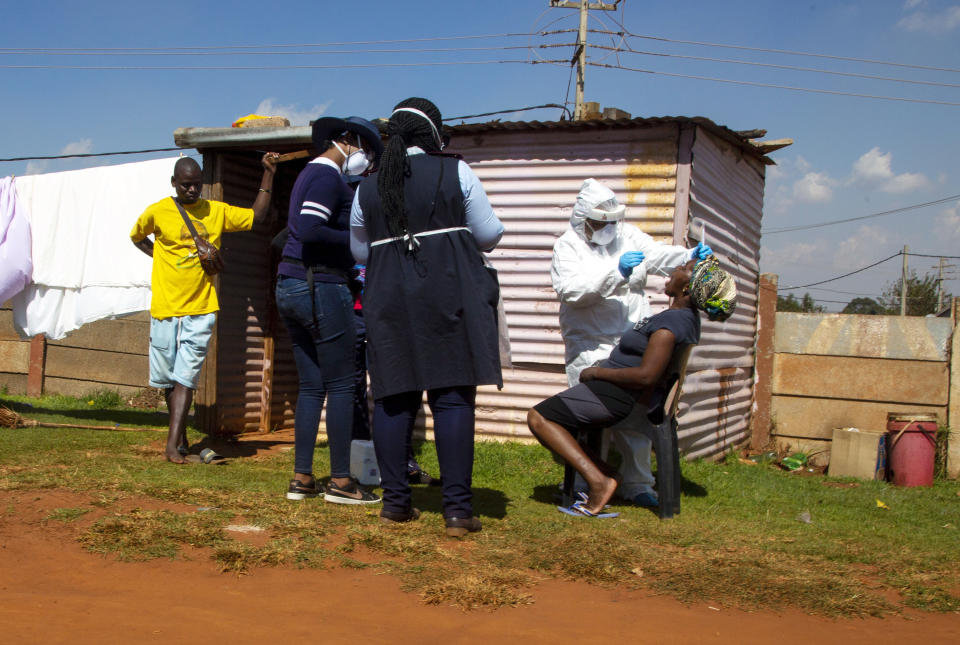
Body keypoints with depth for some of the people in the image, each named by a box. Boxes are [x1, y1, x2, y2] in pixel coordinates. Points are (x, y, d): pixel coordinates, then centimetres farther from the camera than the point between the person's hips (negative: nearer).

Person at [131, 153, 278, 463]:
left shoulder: (217, 212, 5)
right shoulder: (157, 212, 1)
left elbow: (257, 216, 8)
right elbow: (136, 236, 19)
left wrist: (268, 173, 3)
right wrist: (161, 257, 5)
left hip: (200, 310, 0)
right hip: (165, 309, 0)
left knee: (185, 377, -8)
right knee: (169, 379, 9)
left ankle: (173, 445, -9)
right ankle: (181, 437, 27)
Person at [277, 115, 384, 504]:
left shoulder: (310, 173, 21)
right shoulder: (328, 176, -10)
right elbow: (310, 230, -23)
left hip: (289, 286, 10)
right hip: (321, 287, -10)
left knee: (311, 385, 10)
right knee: (341, 385, -3)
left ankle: (302, 479, 11)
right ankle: (340, 481, 1)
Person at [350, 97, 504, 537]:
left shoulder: (367, 189, 9)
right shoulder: (456, 173, 1)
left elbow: (359, 252, 18)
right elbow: (489, 235, 4)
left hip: (388, 300, 3)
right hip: (448, 295, -3)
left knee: (393, 397, 8)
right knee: (453, 396, -2)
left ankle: (395, 501, 12)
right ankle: (457, 508, -2)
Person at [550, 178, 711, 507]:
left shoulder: (629, 236, 14)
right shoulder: (568, 246, 0)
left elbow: (660, 255, 1)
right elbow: (570, 288, -17)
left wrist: (691, 256, -19)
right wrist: (616, 271, -25)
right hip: (590, 346, -4)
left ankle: (637, 484, 17)